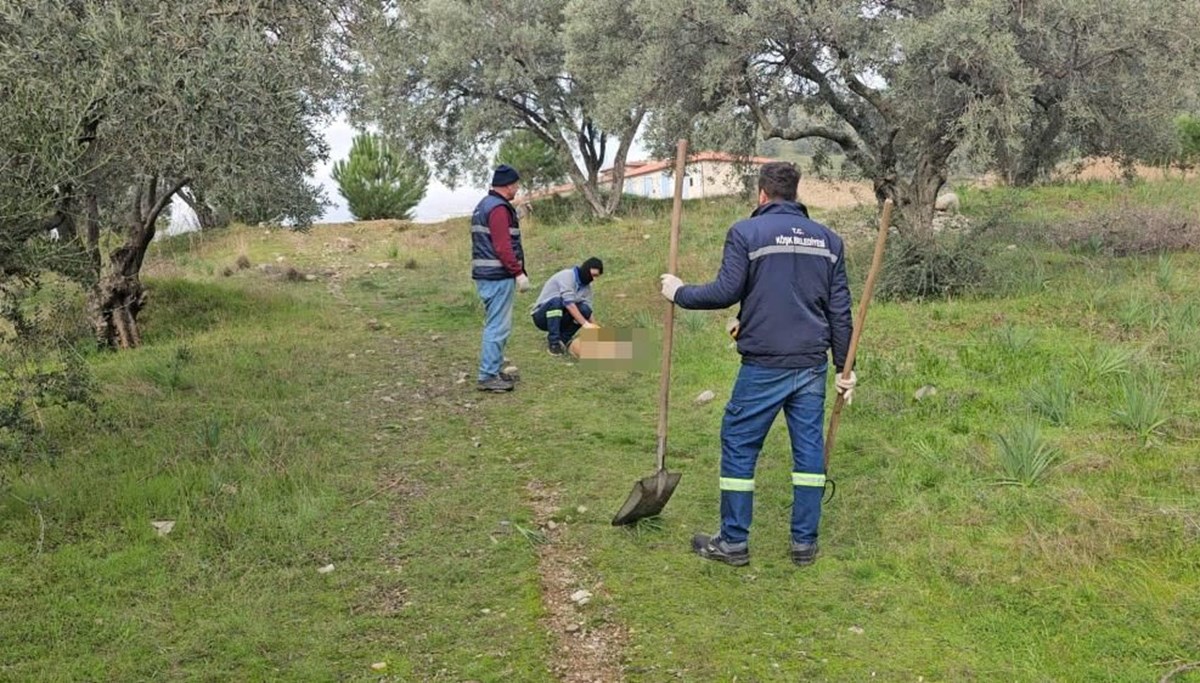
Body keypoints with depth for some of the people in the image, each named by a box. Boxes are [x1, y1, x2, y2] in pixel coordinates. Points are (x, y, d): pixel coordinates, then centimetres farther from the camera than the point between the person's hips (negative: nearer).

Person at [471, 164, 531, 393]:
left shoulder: (483, 206, 18)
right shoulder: (499, 209, -14)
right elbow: (503, 247, -21)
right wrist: (519, 273, -18)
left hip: (486, 274, 11)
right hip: (498, 276, -11)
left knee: (496, 325, 16)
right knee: (498, 327, -7)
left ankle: (494, 370, 22)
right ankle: (488, 376, -5)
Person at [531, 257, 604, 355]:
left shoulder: (586, 287, 4)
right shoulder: (567, 276, -20)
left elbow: (589, 312, -1)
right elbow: (569, 303, -31)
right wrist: (585, 324, -36)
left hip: (560, 318, 6)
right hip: (542, 316, -6)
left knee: (584, 310, -19)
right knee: (556, 301, -36)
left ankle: (562, 339, -2)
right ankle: (554, 343, -27)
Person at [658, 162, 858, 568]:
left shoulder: (746, 232, -4)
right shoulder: (828, 239, 11)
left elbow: (726, 292, -11)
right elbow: (840, 310, 10)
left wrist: (680, 293, 5)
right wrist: (845, 367, 15)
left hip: (764, 365, -5)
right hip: (813, 364, 5)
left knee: (739, 446, 6)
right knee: (809, 448, 10)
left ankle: (733, 542, 12)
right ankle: (805, 544, 17)